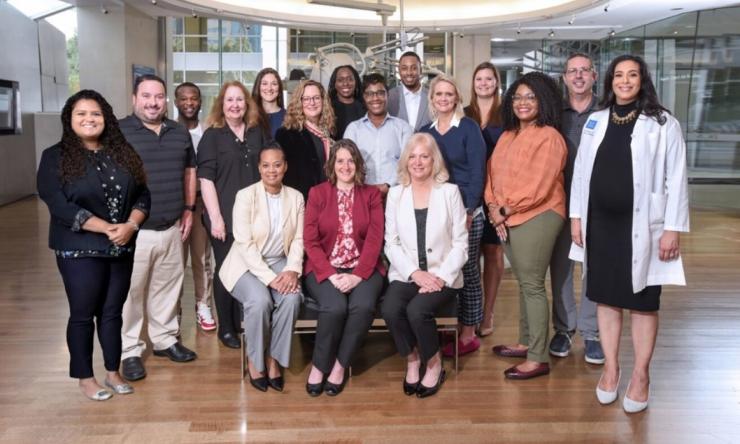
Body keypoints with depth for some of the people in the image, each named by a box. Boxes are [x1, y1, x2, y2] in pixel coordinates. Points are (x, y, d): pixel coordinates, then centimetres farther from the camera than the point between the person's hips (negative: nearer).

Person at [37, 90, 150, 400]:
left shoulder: (122, 153, 7)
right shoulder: (55, 157, -4)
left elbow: (142, 194, 5)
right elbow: (60, 206, -14)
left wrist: (130, 226, -14)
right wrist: (107, 228, -19)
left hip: (122, 248, 4)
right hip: (80, 251, -3)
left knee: (112, 312, 12)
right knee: (83, 314, 6)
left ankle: (113, 372, 25)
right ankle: (85, 377, 20)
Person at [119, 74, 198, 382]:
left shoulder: (180, 133, 9)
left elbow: (189, 171, 19)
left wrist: (188, 209, 13)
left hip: (171, 229, 5)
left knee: (168, 288, 14)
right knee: (130, 292, 2)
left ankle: (165, 339, 30)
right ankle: (130, 351, 14)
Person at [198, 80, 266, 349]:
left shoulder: (256, 133, 12)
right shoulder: (212, 135, -1)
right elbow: (205, 178, -7)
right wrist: (215, 217, -15)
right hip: (225, 217, -4)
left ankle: (246, 324, 21)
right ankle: (226, 328, 16)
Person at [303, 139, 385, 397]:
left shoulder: (371, 195, 10)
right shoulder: (317, 193, 7)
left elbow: (374, 240, 0)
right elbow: (310, 241, 0)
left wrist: (358, 276, -14)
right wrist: (332, 275, -14)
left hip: (362, 269, 1)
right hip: (325, 268, -1)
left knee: (363, 305, -30)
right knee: (335, 307, -31)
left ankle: (339, 366, -10)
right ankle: (319, 366, -7)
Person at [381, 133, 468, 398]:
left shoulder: (449, 192, 4)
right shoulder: (395, 194, 9)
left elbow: (460, 244, 1)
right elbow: (391, 243, 4)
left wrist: (441, 276, -13)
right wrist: (415, 273, -12)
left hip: (442, 277, -2)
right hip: (405, 275, 2)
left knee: (417, 309, -29)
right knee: (390, 309, -28)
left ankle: (434, 364, -1)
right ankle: (412, 359, 0)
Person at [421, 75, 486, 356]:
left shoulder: (469, 128, -1)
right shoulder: (425, 132, 12)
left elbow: (477, 172, -6)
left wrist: (468, 212, -13)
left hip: (466, 211, -4)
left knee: (468, 272, -1)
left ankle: (468, 334, 8)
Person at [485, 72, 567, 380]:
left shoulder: (549, 137, -10)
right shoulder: (507, 135, 15)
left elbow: (539, 186, -17)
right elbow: (493, 173, 12)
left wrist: (506, 210, -11)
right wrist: (493, 208, -3)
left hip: (536, 217, -8)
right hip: (507, 219, 8)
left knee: (533, 286, -6)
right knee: (523, 283, 16)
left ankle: (538, 358, 1)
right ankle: (526, 343, 28)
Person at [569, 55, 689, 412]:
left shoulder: (663, 124, -5)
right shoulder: (595, 121, 7)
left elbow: (676, 179, -7)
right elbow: (581, 171, 10)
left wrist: (672, 228, -12)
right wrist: (576, 215, 6)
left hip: (640, 225, -4)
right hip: (600, 223, 4)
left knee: (642, 302, 5)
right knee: (606, 297, 11)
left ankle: (641, 375, 18)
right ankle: (610, 367, 24)